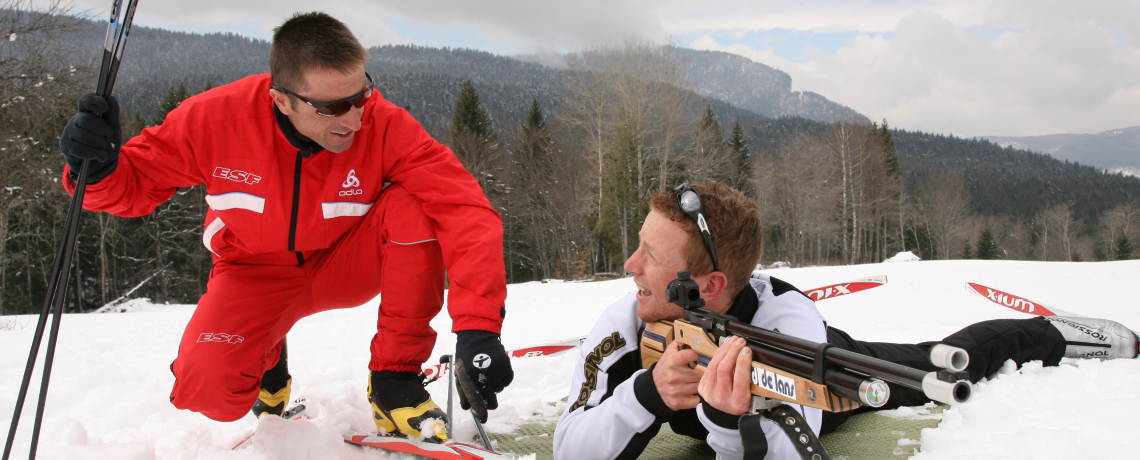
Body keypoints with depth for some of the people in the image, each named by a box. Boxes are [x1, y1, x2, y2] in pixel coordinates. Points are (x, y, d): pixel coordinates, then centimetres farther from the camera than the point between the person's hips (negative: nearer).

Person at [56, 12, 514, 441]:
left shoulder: (385, 125, -27)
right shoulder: (217, 117, -24)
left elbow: (464, 208, -34)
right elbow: (135, 183, -9)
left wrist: (477, 326, -45)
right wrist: (99, 166, -35)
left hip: (343, 263, 0)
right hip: (257, 275, 0)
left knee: (414, 206, -30)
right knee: (207, 388, -27)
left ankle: (395, 380, -16)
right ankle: (267, 359, 13)